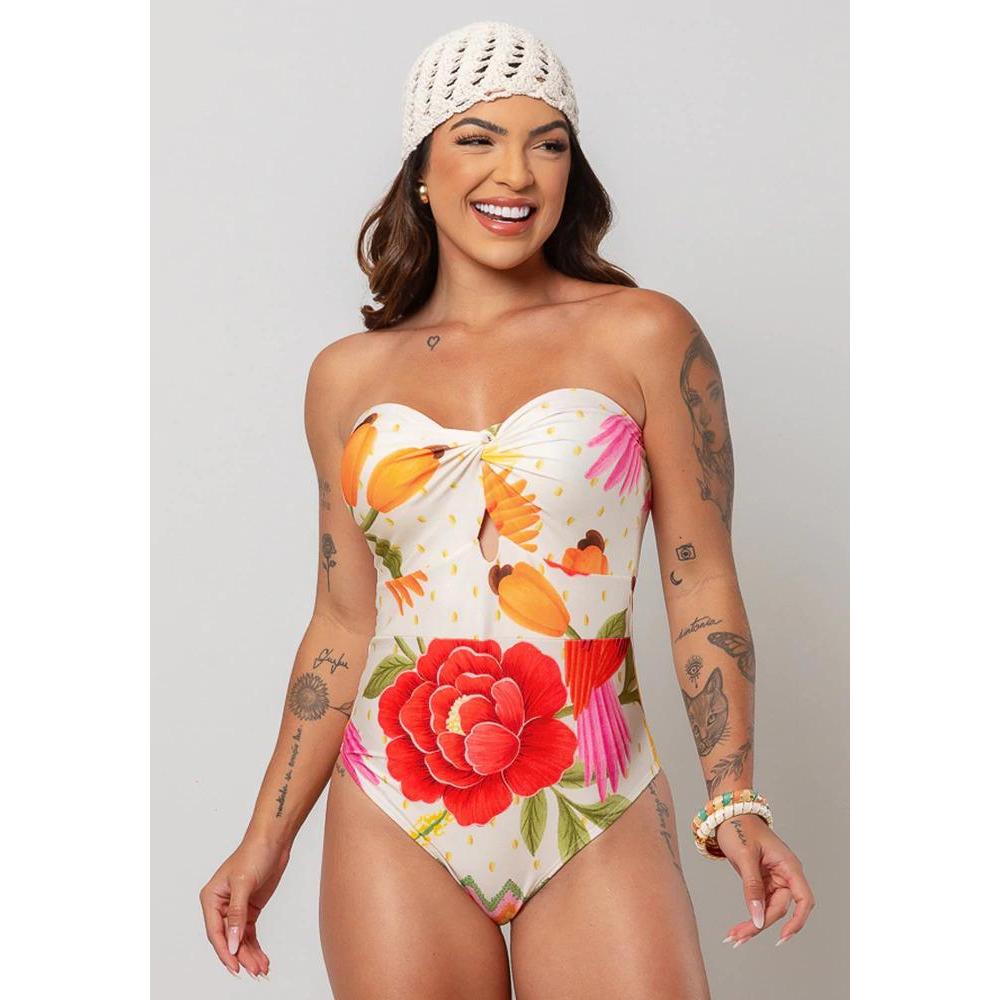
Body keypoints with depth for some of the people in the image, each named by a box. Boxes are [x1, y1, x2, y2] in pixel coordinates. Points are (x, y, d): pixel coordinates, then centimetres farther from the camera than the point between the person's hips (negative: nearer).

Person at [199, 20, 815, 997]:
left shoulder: (643, 337, -1)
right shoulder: (349, 376, 6)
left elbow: (700, 586, 0)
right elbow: (343, 624, 10)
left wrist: (734, 802, -9)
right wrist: (266, 840, 10)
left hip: (599, 828, -2)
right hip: (393, 829, 2)